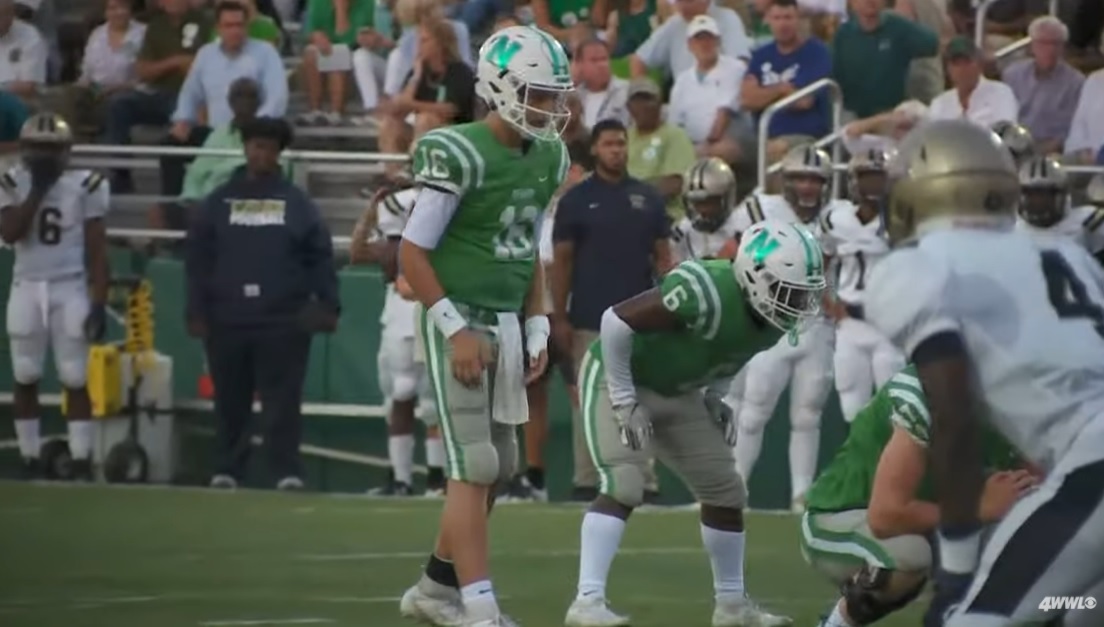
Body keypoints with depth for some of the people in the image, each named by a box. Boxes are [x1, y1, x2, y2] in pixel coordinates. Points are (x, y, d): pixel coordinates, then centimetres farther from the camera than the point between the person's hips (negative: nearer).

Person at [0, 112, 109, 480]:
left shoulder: (85, 186, -3)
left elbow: (97, 250, -2)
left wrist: (99, 303, -7)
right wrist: (37, 190, -14)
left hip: (71, 289, -2)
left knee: (75, 379, -3)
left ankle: (81, 463, 0)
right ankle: (30, 461, 12)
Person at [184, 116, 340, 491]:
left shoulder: (297, 203, 7)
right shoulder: (218, 202, 10)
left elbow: (320, 257, 4)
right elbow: (197, 260, 7)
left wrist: (327, 305, -4)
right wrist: (196, 312, 0)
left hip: (283, 322, -2)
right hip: (227, 320, 2)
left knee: (283, 402, -5)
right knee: (230, 402, 7)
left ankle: (287, 473, -6)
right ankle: (226, 471, 15)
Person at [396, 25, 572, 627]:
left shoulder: (546, 159, 8)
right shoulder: (460, 156, -17)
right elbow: (412, 253, -14)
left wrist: (537, 327, 12)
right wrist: (456, 329, -17)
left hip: (507, 324, 8)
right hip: (459, 322, -8)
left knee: (498, 465, 12)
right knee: (474, 466, -11)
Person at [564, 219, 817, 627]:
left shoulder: (772, 318, -9)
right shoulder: (705, 293, -36)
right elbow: (616, 321, -33)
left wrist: (713, 395, 0)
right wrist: (624, 401, -25)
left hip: (676, 393, 8)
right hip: (619, 380, -8)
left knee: (725, 492, 9)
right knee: (624, 486, -23)